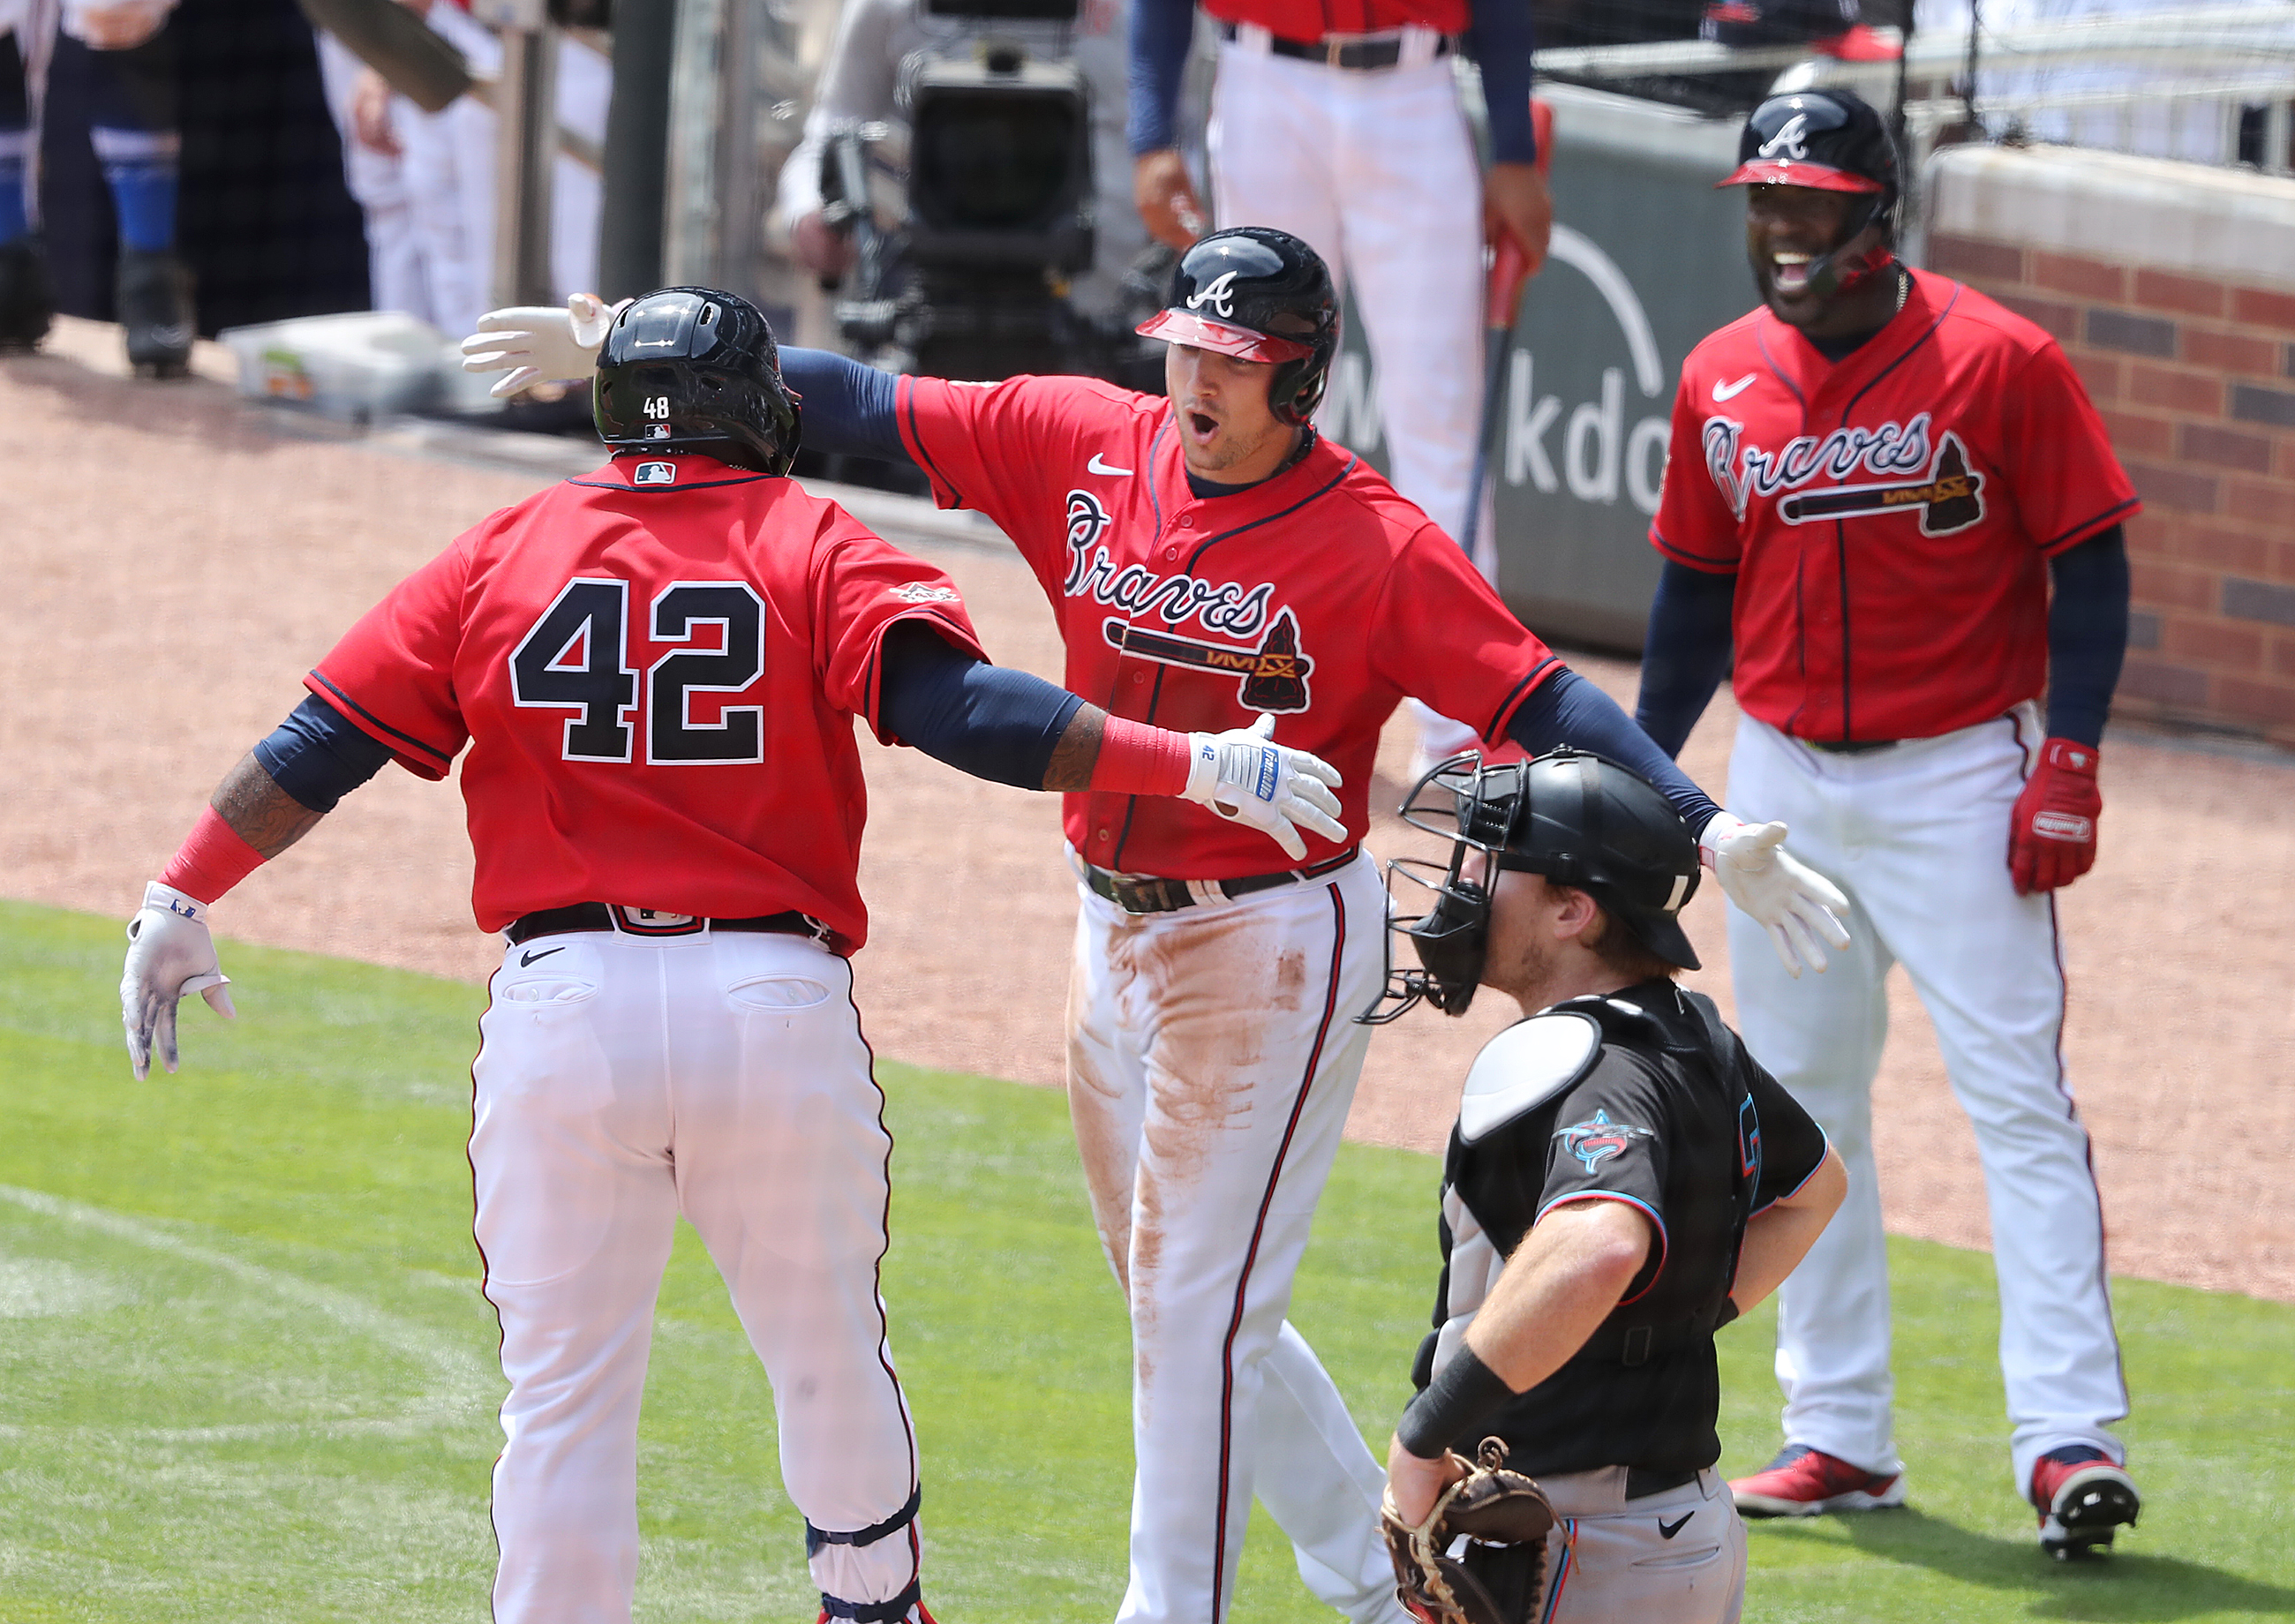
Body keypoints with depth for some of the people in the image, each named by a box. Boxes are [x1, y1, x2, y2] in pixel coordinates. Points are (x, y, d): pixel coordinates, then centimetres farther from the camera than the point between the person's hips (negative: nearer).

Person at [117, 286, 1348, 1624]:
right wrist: (1194, 768, -15)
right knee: (829, 1359, 18)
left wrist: (183, 901, 15)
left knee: (565, 1391, 6)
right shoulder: (812, 549, 2)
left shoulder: (502, 555, 8)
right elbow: (955, 706, -14)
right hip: (777, 1008, -1)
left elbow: (324, 742, 6)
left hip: (561, 1010, 1)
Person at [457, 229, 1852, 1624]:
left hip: (1276, 944, -7)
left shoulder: (1373, 542, -16)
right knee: (1176, 1296, 15)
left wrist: (1704, 827, -34)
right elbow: (863, 408, 3)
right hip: (1117, 930, 7)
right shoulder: (1083, 445, -1)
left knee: (1196, 1299, -7)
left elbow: (1538, 696, -22)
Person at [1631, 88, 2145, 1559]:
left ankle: (2071, 1436, -14)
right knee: (1802, 1106, 9)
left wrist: (2070, 761, -15)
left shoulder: (1999, 363, -9)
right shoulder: (1723, 383, 5)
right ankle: (1839, 1436, 16)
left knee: (2018, 1096, -10)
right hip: (1782, 784, 5)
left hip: (1961, 775, -5)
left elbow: (2089, 561, -7)